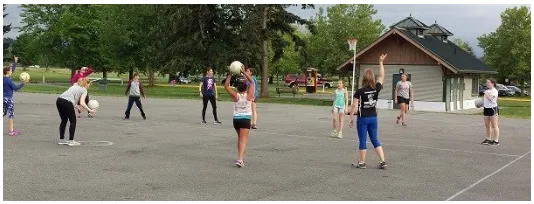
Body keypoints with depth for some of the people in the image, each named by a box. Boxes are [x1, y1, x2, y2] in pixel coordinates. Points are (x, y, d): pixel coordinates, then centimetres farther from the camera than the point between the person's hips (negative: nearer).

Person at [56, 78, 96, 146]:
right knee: (73, 121, 7)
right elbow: (82, 103, -6)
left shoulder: (75, 86, 30)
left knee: (64, 120, 21)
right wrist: (90, 110, -5)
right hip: (67, 102, -7)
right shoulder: (84, 90, 8)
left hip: (59, 100, 7)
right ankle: (71, 141, 7)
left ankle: (61, 140, 25)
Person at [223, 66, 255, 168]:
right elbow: (252, 81, -2)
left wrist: (230, 74, -7)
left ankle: (240, 157, 30)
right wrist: (244, 72, -6)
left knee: (240, 138, 22)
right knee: (243, 140, -8)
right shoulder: (249, 95, -9)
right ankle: (240, 159, -24)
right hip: (246, 119, -3)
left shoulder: (235, 96, -7)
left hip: (236, 119, 3)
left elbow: (226, 86, -3)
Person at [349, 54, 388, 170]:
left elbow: (354, 106, -14)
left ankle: (361, 163, 12)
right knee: (375, 140, 12)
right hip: (373, 118, 4)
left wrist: (351, 118, -5)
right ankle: (383, 162, 9)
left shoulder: (360, 91, -13)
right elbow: (381, 76, 11)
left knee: (362, 141, 4)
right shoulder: (376, 89, -3)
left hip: (362, 118, -4)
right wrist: (381, 63, 16)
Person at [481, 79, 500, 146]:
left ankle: (496, 140, -3)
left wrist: (486, 93, -9)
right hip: (486, 108, 9)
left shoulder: (494, 91, -11)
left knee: (494, 126, -5)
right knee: (487, 125, 12)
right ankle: (488, 139, 20)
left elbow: (490, 98, -24)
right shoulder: (487, 90, 17)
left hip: (492, 108, -9)